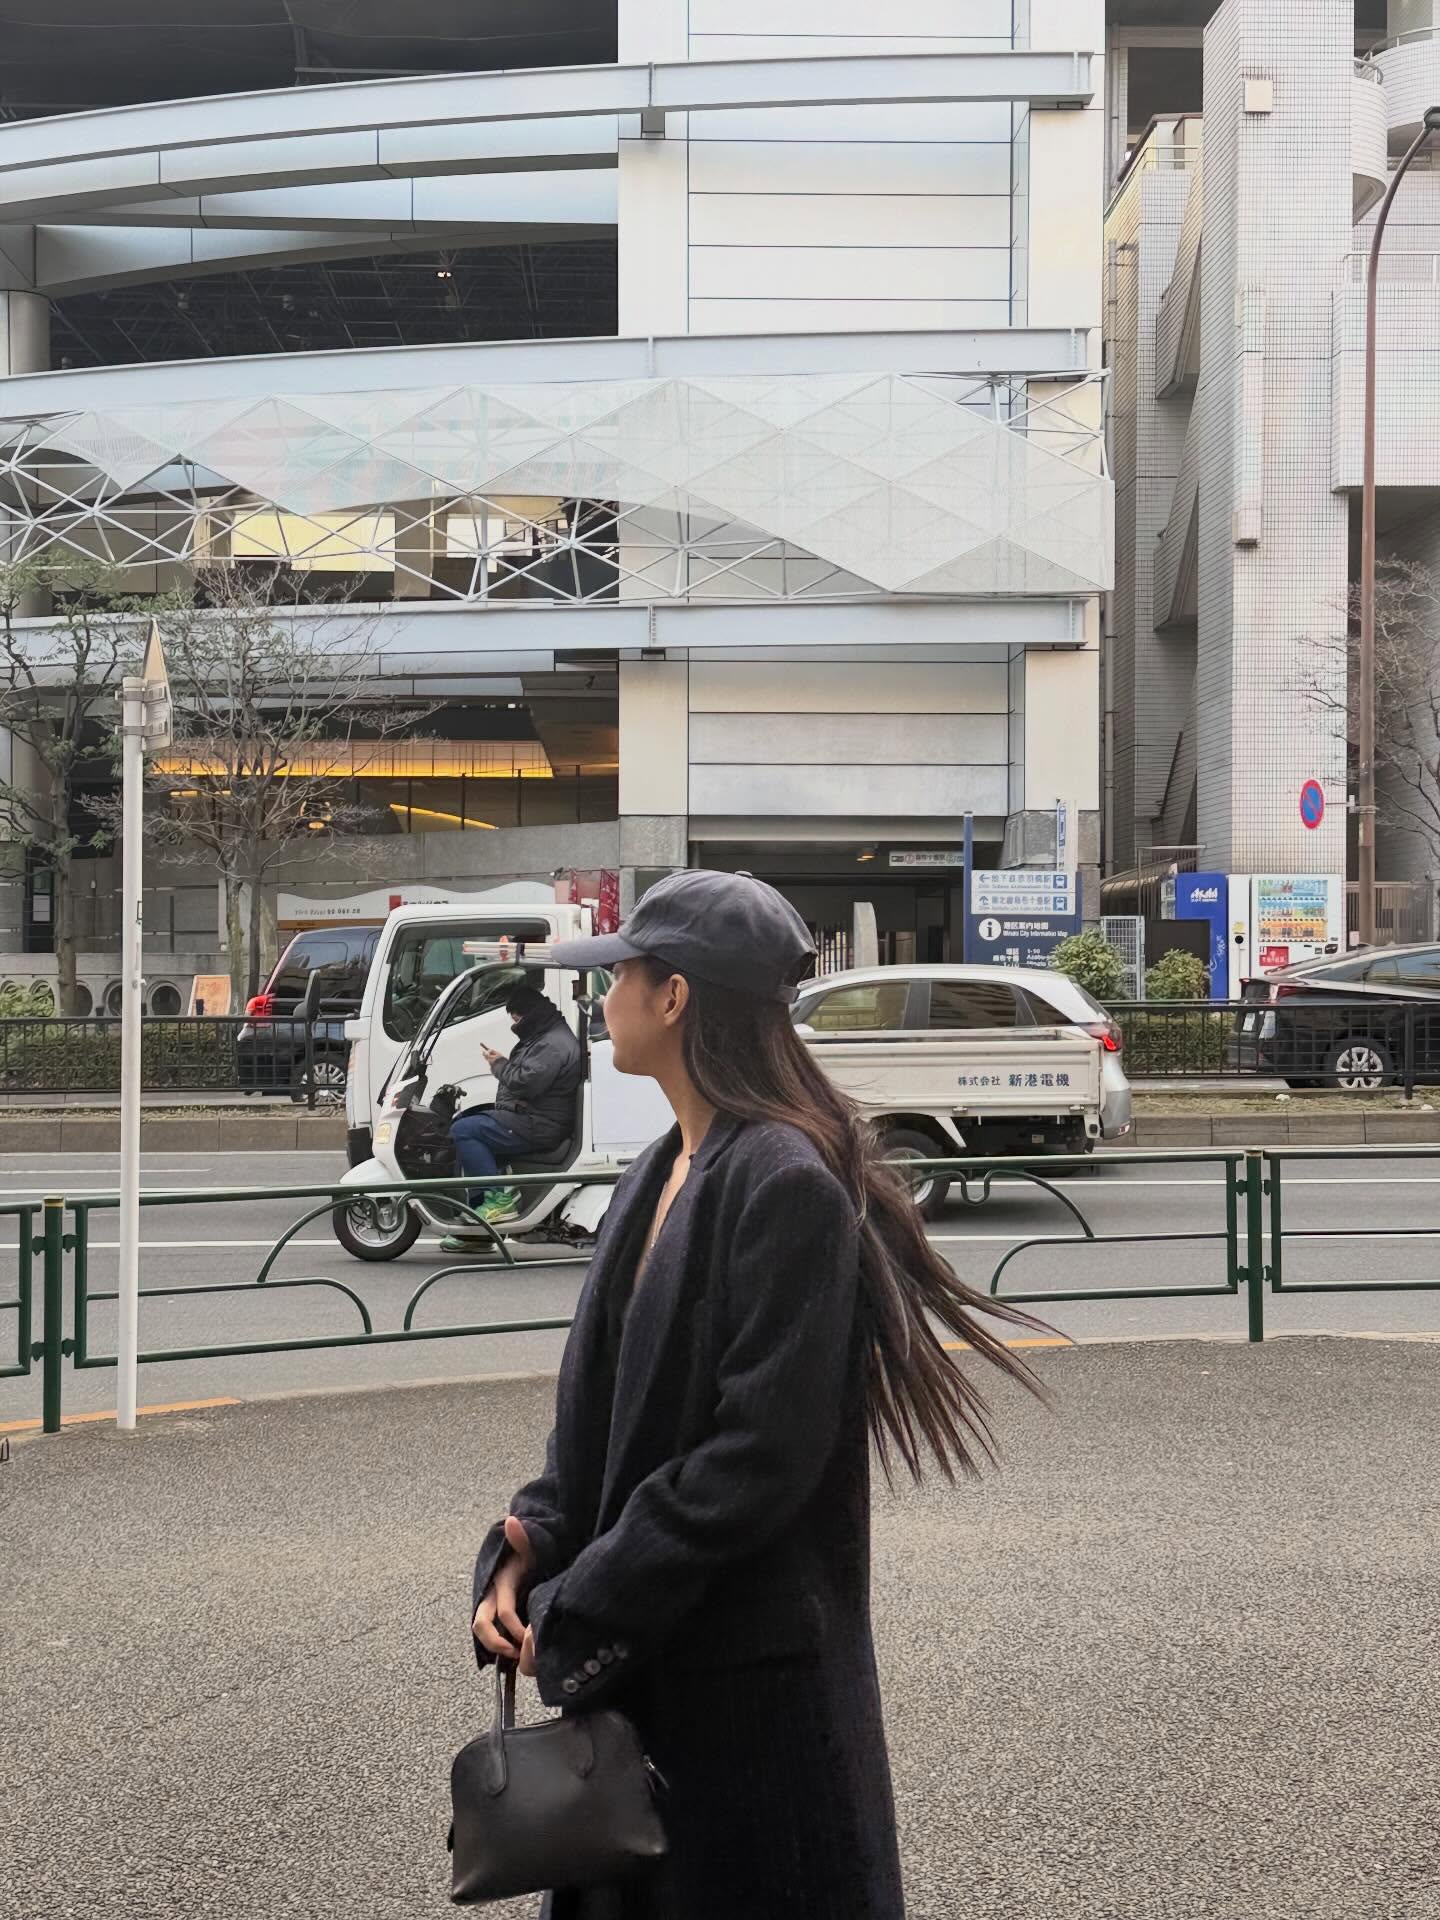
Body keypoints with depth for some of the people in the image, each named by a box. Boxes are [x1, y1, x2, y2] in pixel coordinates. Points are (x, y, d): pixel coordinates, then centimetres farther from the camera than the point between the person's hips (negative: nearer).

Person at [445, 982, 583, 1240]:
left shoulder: (554, 1044, -16)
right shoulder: (542, 1037, 22)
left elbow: (526, 1083, -25)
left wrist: (499, 1064, -9)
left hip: (539, 1127, -12)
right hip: (526, 1115, 12)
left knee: (463, 1131, -19)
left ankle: (499, 1197, -20)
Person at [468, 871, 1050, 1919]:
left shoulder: (786, 1183, -19)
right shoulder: (663, 1173, 9)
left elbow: (764, 1451, -22)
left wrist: (580, 1610, -18)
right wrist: (525, 1553, -4)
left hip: (758, 1672, -8)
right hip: (634, 1657, 8)